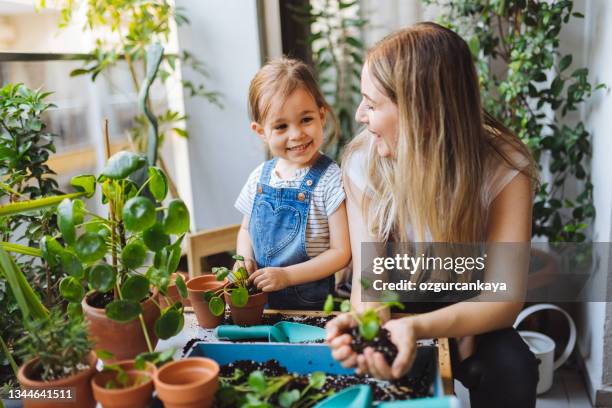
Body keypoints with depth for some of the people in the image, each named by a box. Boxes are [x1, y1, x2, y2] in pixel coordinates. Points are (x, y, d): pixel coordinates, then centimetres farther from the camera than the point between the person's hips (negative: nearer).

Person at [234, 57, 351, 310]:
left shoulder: (330, 180, -11)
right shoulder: (259, 177, 4)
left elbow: (341, 253, -11)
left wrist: (286, 276, -16)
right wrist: (244, 260, -2)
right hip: (258, 298, 2)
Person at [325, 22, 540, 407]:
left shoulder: (504, 168, -23)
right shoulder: (363, 162, -18)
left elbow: (505, 296, -26)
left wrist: (419, 327, -44)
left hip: (467, 318, -1)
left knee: (512, 368, -28)